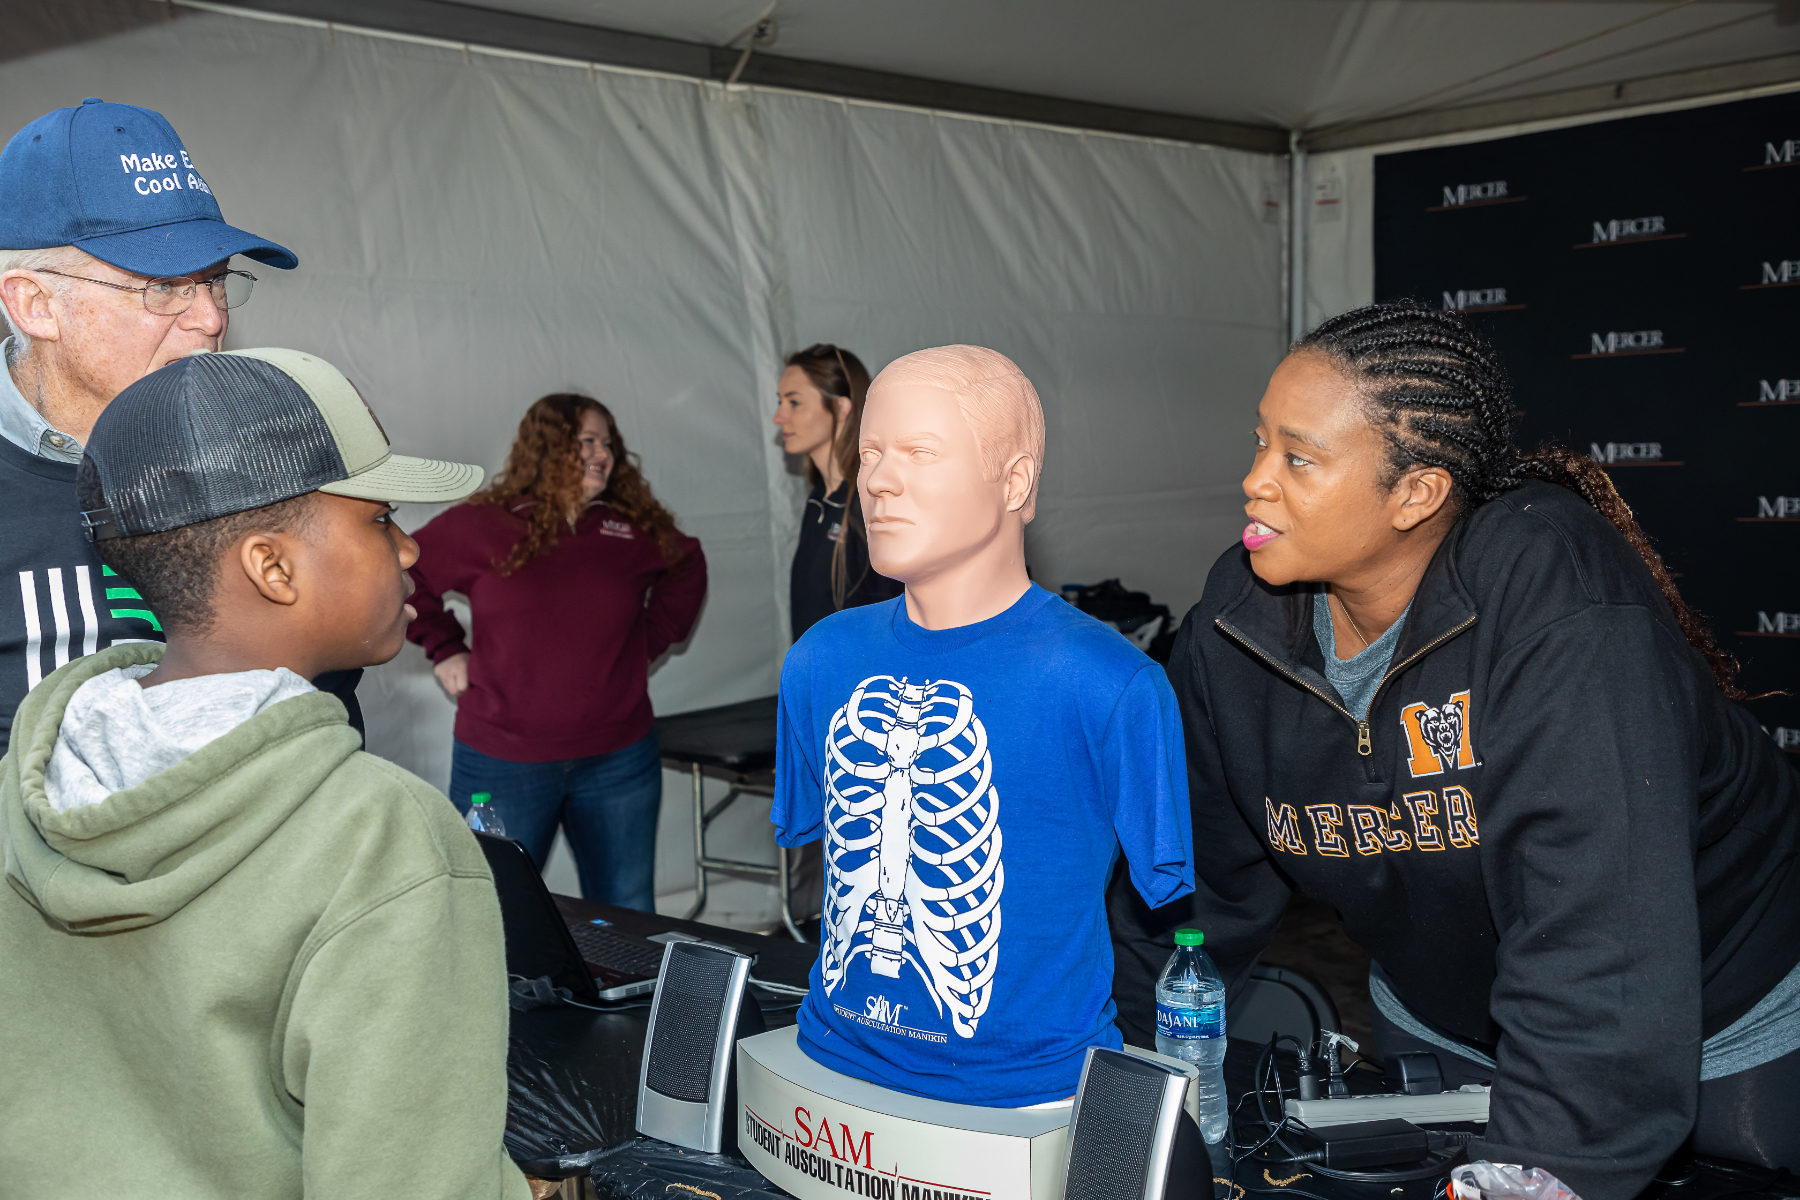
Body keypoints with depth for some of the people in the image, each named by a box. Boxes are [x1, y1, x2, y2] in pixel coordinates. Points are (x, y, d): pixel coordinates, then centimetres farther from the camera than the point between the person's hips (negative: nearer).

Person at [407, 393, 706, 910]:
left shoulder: (638, 529, 4)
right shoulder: (483, 526, -6)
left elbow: (686, 571, 21)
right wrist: (445, 649, -1)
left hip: (618, 760, 3)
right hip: (502, 764, -2)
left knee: (629, 920, 13)